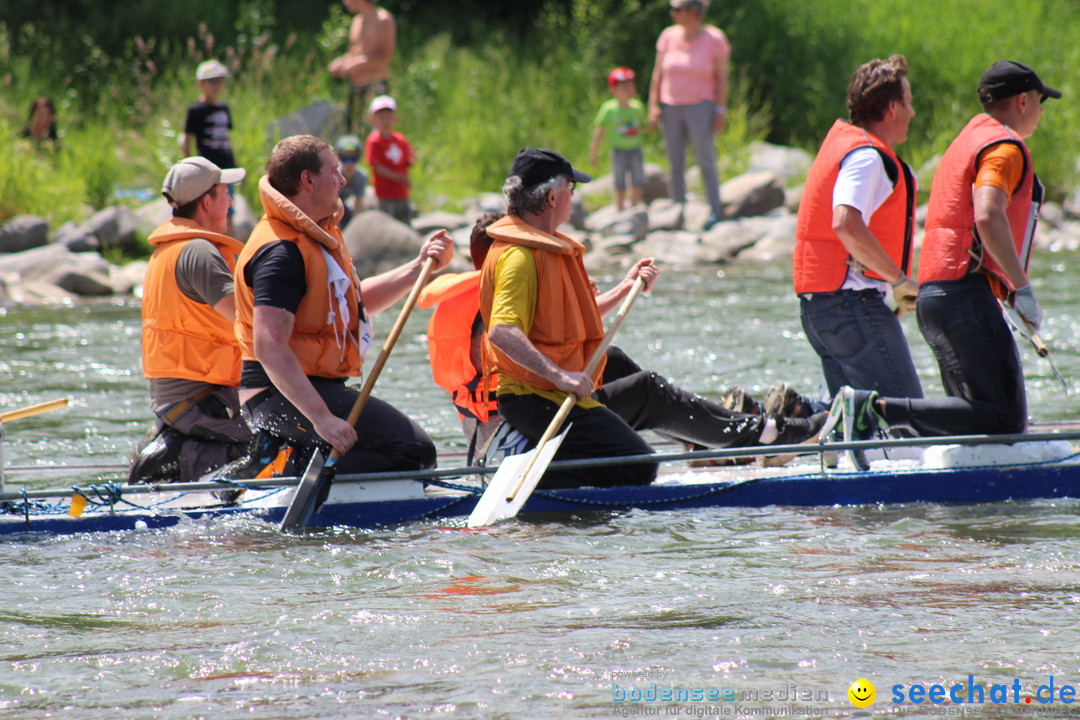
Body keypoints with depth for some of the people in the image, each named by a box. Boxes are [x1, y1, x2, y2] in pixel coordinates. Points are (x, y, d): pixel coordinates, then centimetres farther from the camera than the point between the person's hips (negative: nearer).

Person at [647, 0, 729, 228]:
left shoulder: (714, 39, -2)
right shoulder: (669, 36, 8)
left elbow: (722, 77, -3)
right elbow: (658, 74, 11)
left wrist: (720, 110, -10)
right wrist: (653, 105, 2)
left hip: (700, 105, -4)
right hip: (671, 107, 4)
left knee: (706, 162, -12)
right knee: (675, 165, 4)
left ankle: (715, 211, -11)